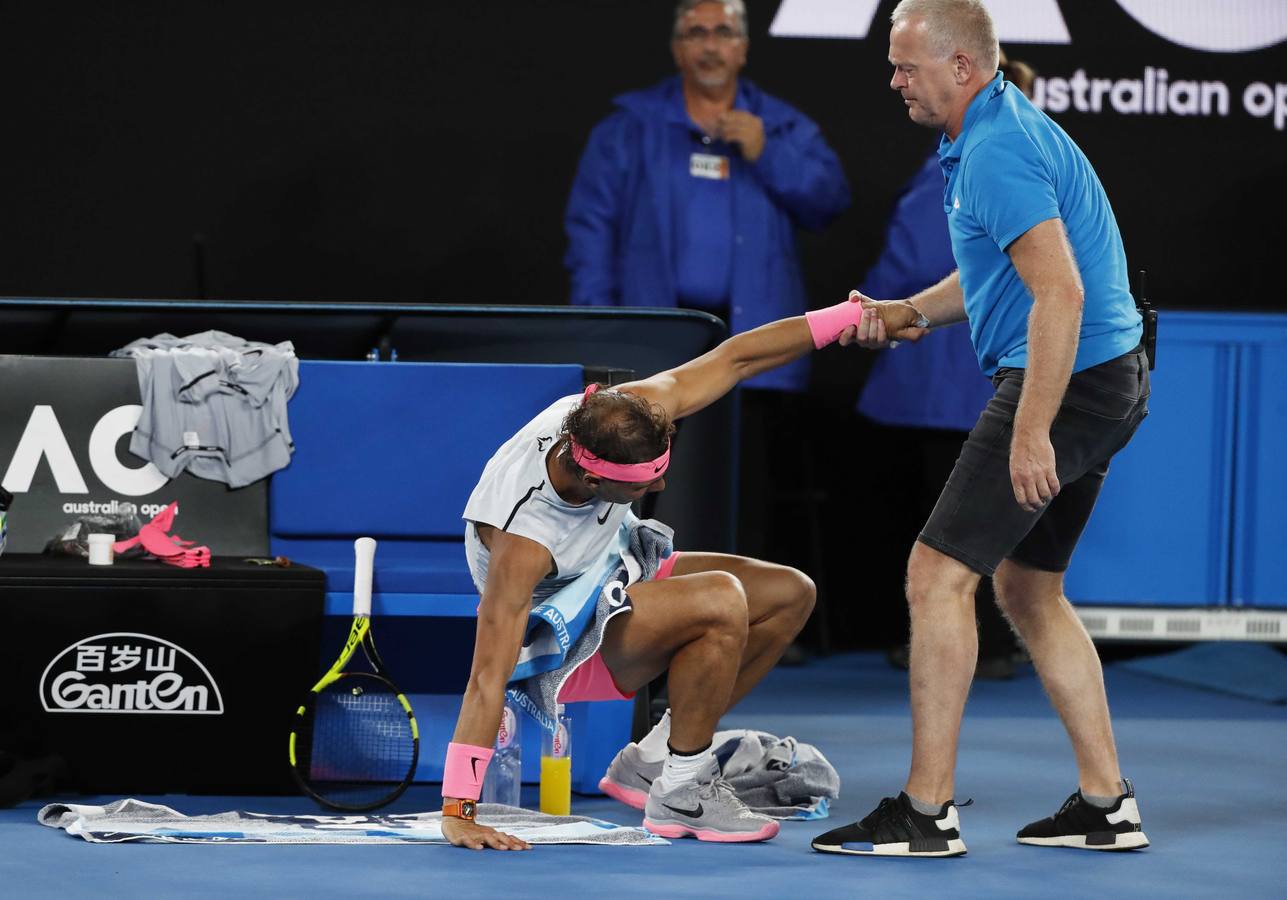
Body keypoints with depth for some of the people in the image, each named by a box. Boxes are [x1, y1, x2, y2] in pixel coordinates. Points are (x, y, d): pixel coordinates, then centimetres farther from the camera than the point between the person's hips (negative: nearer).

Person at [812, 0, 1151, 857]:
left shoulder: (997, 153, -19)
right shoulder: (1004, 127, 14)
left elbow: (1060, 293, -27)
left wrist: (1031, 433, -28)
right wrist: (908, 314, 14)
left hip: (1068, 381, -11)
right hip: (1108, 378, 11)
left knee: (939, 575, -7)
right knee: (1028, 588, 17)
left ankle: (928, 812, -4)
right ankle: (1107, 804, 18)